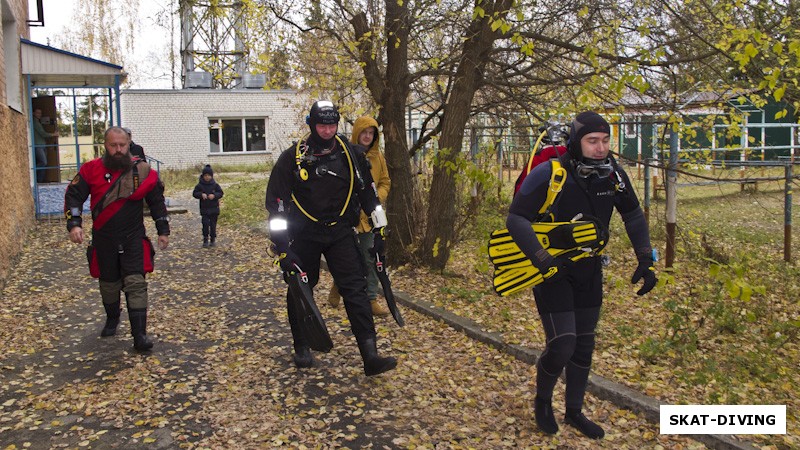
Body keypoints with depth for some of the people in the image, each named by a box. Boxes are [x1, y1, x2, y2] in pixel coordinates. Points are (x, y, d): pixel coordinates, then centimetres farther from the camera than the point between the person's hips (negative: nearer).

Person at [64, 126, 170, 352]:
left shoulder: (143, 171, -5)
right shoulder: (91, 170, -5)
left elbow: (157, 201, 6)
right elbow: (73, 196, 0)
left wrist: (163, 231, 6)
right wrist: (74, 224, -14)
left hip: (133, 239, -1)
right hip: (104, 239, 2)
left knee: (136, 284, -9)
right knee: (109, 283, 16)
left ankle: (139, 335, -9)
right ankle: (112, 319, 43)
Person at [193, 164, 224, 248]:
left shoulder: (215, 185, -1)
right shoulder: (200, 185, -2)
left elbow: (221, 193, -1)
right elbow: (195, 193, -2)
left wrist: (214, 195, -19)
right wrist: (201, 194, -20)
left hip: (214, 208, 1)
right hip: (204, 209, -1)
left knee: (213, 224, 8)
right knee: (205, 224, -8)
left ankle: (213, 240, 20)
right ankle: (205, 240, 1)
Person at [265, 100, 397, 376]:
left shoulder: (351, 154, 0)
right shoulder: (292, 158, -8)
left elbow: (367, 191, 11)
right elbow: (276, 201, -6)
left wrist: (379, 226, 11)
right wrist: (281, 245, -10)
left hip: (340, 232, 1)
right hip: (304, 235, -1)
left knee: (356, 288, -9)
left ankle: (370, 356, -11)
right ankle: (302, 348, 30)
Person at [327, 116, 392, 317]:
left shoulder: (378, 156, 8)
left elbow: (385, 182, 14)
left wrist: (377, 198, -4)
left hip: (370, 216, 4)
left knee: (370, 259, 6)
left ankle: (371, 299, 15)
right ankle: (338, 287, 30)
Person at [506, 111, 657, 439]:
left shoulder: (613, 174, -7)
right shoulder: (549, 175, -23)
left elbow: (633, 215, 8)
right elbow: (516, 219, -24)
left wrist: (646, 260, -1)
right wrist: (544, 261, -33)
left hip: (589, 271, 6)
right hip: (553, 273, -5)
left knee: (584, 346, 13)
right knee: (562, 346, -11)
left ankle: (574, 412, 33)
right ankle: (542, 400, 21)